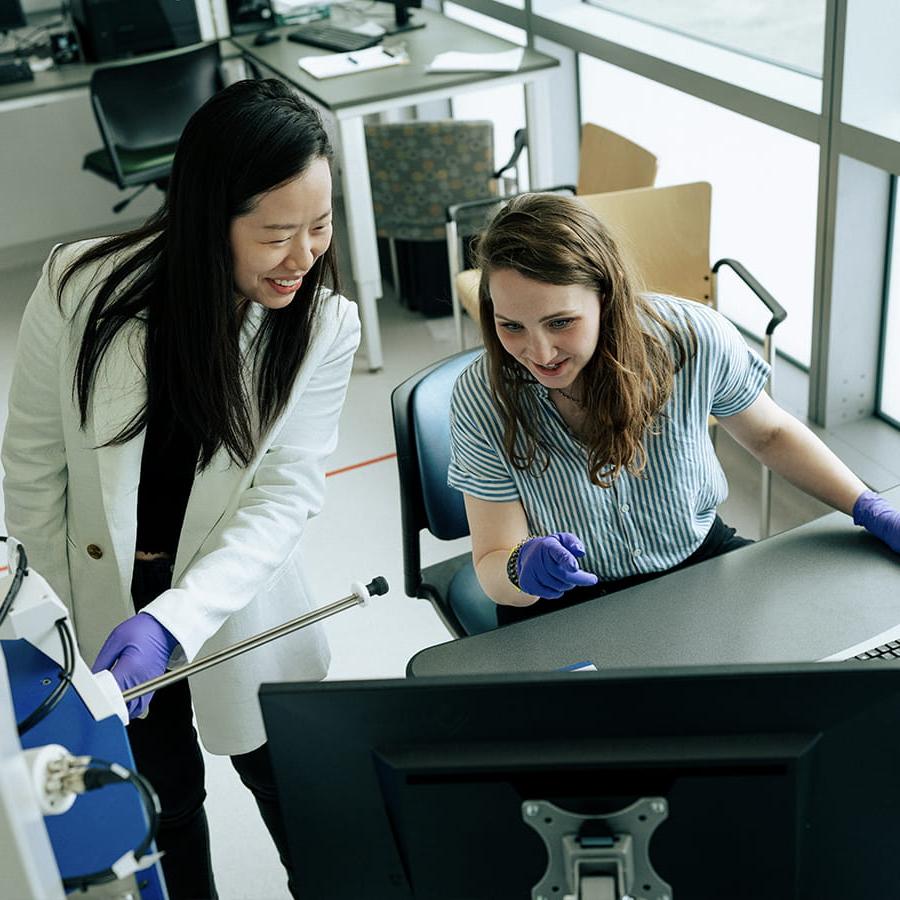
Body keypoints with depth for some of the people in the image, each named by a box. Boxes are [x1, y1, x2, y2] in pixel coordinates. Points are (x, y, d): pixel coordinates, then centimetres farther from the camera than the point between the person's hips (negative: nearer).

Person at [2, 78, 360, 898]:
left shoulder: (325, 324, -18)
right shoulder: (81, 287, -21)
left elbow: (285, 494, -20)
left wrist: (172, 621, -31)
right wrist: (77, 605, -2)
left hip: (238, 600, 0)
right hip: (105, 606, 0)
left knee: (285, 782, 18)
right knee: (163, 796, 20)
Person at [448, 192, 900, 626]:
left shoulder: (694, 339, -20)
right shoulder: (481, 400, -22)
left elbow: (769, 433, 2)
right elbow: (492, 566, -16)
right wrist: (523, 568, -39)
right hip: (564, 607, -2)